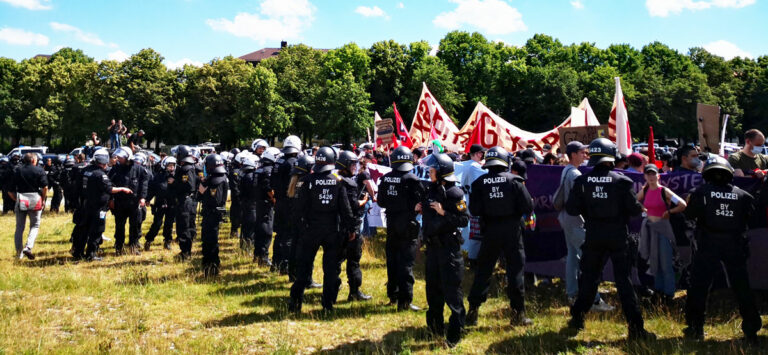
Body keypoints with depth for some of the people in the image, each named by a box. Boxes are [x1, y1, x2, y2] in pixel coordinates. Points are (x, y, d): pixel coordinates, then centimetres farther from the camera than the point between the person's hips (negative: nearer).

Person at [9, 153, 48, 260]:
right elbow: (45, 187, -10)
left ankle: (19, 253, 15)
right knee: (35, 225, 9)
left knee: (19, 227, 12)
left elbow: (10, 191, 3)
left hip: (20, 200, 2)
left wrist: (16, 199, 14)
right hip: (35, 199, -2)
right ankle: (28, 247, -11)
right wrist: (43, 199, 2)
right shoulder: (39, 170, -1)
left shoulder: (16, 171, 8)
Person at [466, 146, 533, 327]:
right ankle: (518, 313, 10)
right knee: (515, 271, 7)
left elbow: (474, 210, -7)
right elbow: (528, 207, -10)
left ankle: (472, 311, 13)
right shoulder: (514, 180, -7)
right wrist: (515, 211, 10)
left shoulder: (479, 182, -3)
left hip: (490, 231, 2)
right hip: (511, 231, -2)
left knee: (483, 271, 11)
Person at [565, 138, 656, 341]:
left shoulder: (582, 181, -4)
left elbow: (571, 209, -4)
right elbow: (634, 209, -11)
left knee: (589, 277, 17)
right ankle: (636, 327, 0)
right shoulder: (621, 181, -10)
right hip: (617, 237, -2)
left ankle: (577, 318, 25)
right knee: (624, 280, 1)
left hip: (593, 236, 2)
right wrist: (640, 207, 11)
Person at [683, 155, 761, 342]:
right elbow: (752, 216, 8)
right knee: (742, 287, 11)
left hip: (708, 246, -2)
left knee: (699, 286, 5)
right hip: (735, 246, 2)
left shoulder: (701, 192, -3)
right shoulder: (742, 195, 5)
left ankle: (695, 328, 5)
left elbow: (690, 214, -6)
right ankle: (751, 329, 16)